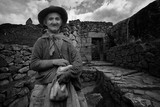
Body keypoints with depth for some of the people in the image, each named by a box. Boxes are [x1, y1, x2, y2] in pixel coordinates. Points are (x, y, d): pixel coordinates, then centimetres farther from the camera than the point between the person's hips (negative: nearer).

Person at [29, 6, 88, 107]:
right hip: (46, 85, 0)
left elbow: (78, 61, -4)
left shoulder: (67, 41, 3)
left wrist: (68, 73, -19)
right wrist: (54, 61, -13)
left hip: (66, 84, 1)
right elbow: (33, 64, -2)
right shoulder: (40, 41, 0)